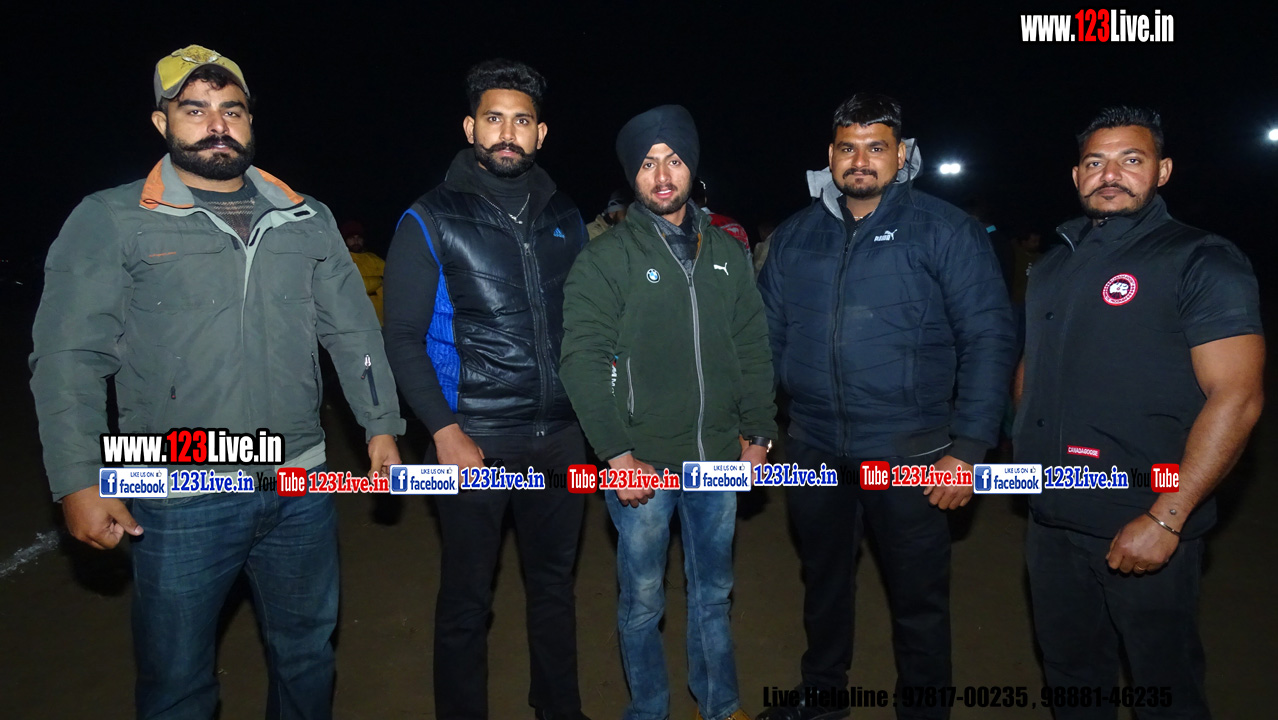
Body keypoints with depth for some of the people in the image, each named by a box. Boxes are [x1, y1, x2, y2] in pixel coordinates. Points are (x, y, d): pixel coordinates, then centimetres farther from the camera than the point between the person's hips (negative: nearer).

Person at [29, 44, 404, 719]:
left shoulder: (306, 218, 8)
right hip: (180, 503, -3)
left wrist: (381, 426, 6)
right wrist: (78, 483, -11)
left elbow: (354, 329, 10)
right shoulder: (111, 220, -3)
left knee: (308, 654, 19)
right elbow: (69, 357, -5)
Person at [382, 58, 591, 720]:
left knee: (554, 583, 17)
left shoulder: (565, 218, 9)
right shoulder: (430, 223, -3)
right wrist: (445, 431, -13)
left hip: (561, 437, 4)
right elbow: (402, 338, -6)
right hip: (475, 444, -4)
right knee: (465, 602, 7)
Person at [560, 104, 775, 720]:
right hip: (642, 463, -4)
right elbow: (583, 362, -12)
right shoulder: (606, 257, -6)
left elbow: (752, 351, 11)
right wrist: (618, 453, -17)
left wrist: (758, 432, 7)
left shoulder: (726, 252, 8)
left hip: (718, 461, 4)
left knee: (713, 593, 19)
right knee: (643, 601, 11)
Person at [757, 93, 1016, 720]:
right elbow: (767, 336, 10)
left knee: (918, 599, 11)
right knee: (822, 582, 21)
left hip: (910, 453, -4)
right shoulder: (794, 236, 6)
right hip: (814, 451, 4)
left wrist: (967, 449, -13)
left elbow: (989, 339, -8)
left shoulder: (946, 231, -6)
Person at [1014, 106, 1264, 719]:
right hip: (1051, 522, 6)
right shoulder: (1052, 265, 11)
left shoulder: (1201, 262, -8)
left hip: (1143, 528, -5)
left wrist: (1165, 520, -20)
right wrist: (1027, 450, 8)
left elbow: (1237, 397, -16)